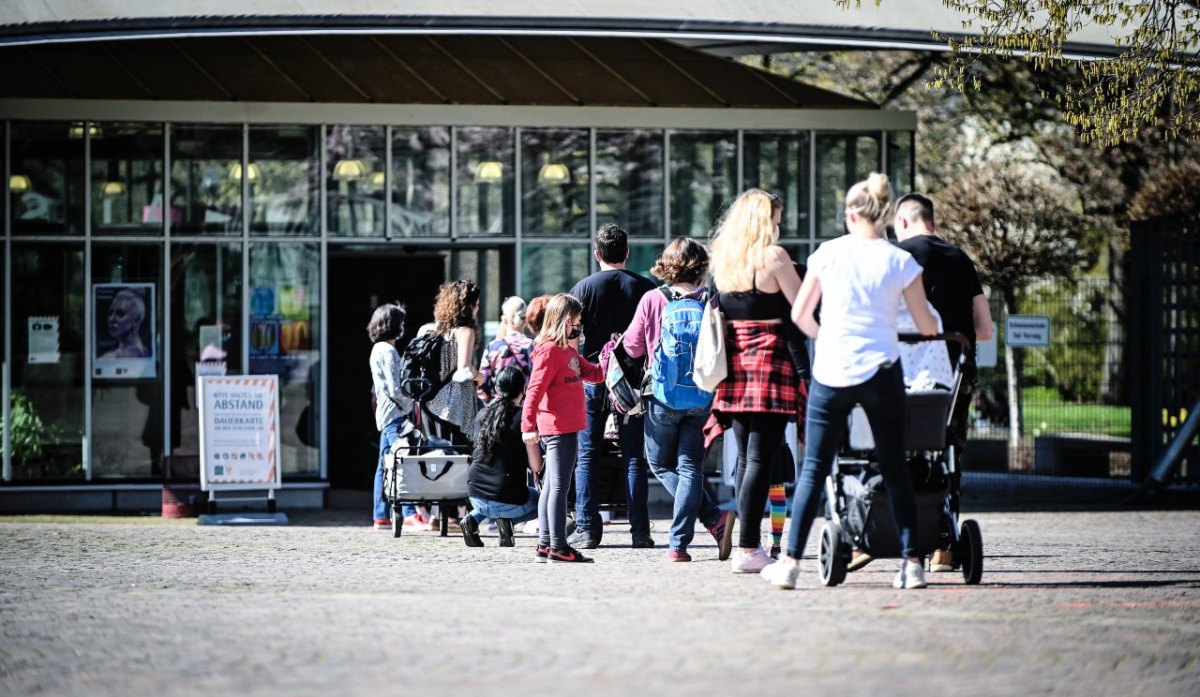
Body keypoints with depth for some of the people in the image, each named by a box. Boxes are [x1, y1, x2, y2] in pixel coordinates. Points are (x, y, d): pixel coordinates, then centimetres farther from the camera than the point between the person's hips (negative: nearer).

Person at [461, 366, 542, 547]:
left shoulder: (482, 414, 5)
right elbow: (535, 467, -9)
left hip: (476, 497, 6)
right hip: (508, 501, -6)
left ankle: (473, 518, 10)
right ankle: (507, 519, -3)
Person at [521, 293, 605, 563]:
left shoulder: (569, 350, 15)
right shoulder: (549, 351, -13)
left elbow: (595, 374, 18)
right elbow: (534, 390, -20)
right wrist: (529, 426, -25)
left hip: (567, 427, 10)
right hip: (559, 428, -10)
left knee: (551, 487, 12)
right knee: (559, 487, -8)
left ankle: (545, 545, 17)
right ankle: (558, 547, -8)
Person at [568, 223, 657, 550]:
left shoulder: (584, 288, -3)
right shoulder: (645, 287, 1)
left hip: (592, 379, -1)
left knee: (587, 456, 4)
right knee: (634, 457, 4)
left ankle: (587, 529, 0)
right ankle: (640, 531, 0)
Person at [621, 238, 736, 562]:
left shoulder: (651, 300, -7)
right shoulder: (710, 301, -5)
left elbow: (632, 347, 2)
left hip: (663, 397, -2)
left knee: (662, 465, 13)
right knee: (690, 467, 7)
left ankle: (715, 519, -5)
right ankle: (679, 544, 1)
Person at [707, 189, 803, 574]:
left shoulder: (721, 256, 10)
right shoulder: (772, 255, -8)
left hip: (734, 361, 7)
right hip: (769, 355, -6)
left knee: (745, 457, 13)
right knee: (761, 459, -7)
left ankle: (750, 543, 14)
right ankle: (747, 549, -11)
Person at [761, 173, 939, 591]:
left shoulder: (829, 253, 0)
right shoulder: (900, 262, -1)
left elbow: (800, 314, 6)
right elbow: (926, 326, 3)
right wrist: (945, 333, 27)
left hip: (831, 371, 0)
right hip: (880, 372, 0)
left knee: (814, 469, 6)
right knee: (895, 470, 7)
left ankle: (791, 562, 2)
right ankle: (911, 563, 4)